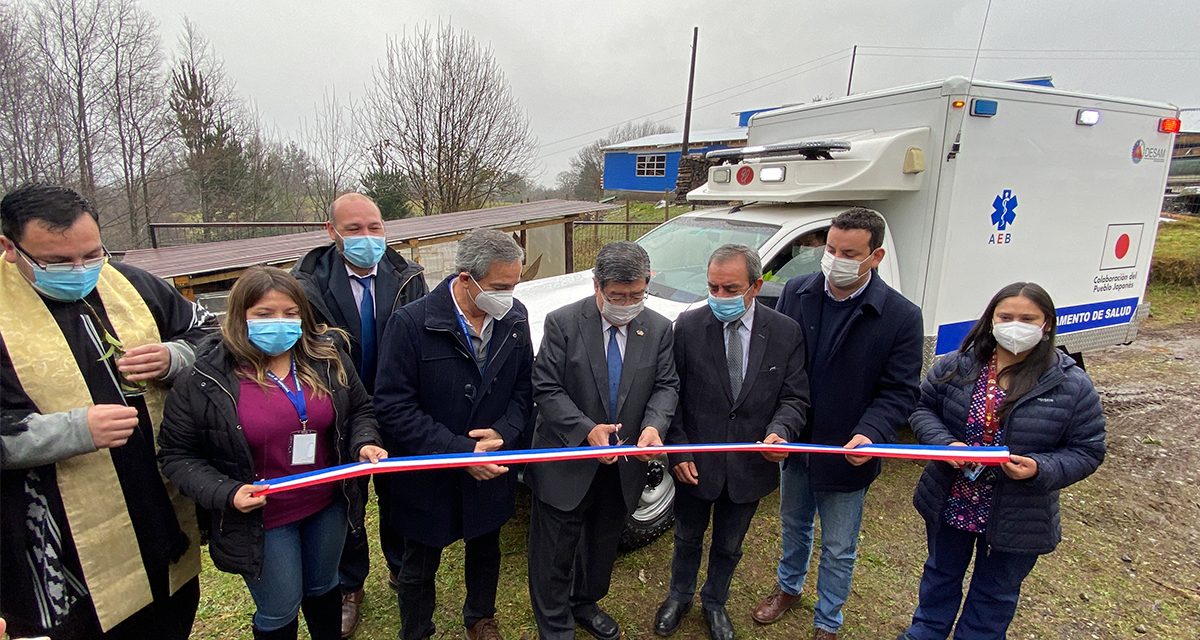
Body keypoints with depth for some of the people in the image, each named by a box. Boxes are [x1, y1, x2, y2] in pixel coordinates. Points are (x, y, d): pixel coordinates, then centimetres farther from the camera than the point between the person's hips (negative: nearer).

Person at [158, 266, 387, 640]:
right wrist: (225, 494, -21)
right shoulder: (205, 380, -16)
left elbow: (359, 409, 5)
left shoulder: (327, 358, -6)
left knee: (323, 587, 27)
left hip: (328, 505, 4)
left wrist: (364, 444, -15)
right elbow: (177, 454, -8)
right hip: (259, 521, -3)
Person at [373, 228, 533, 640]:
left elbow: (524, 384, 0)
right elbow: (393, 407, -22)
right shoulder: (412, 323, -23)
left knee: (486, 551, 26)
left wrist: (504, 432, -17)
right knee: (420, 565, 19)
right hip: (428, 478, -4)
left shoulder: (514, 318, -10)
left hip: (491, 470, 4)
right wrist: (459, 452, -26)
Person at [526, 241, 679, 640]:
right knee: (555, 552, 11)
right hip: (567, 461, -4)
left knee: (603, 544, 25)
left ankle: (585, 603, 50)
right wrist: (587, 430, -26)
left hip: (624, 465, 4)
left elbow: (666, 385, -1)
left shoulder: (659, 329, -3)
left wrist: (653, 426, -21)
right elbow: (546, 389, -14)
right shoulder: (562, 323, -14)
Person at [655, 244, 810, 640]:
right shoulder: (688, 327, -12)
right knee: (688, 538, 23)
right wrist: (678, 451, -12)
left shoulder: (786, 332, -9)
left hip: (750, 466, 1)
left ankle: (715, 603, 50)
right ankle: (680, 597, 50)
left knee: (729, 546, 23)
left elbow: (794, 398, -4)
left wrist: (781, 431, -25)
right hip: (695, 462, -1)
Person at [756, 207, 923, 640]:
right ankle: (788, 587, 52)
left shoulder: (901, 317, -15)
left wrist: (870, 435, -29)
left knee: (838, 548, 15)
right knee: (794, 524, 26)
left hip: (847, 454, -3)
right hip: (794, 442, 3)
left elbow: (899, 392, -12)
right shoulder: (796, 293, -7)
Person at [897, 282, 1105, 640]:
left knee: (995, 592, 22)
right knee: (941, 574, 25)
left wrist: (1040, 469, -26)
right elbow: (924, 409, -2)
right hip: (949, 502, 2)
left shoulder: (1072, 386, -13)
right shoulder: (957, 366, -10)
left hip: (1017, 518, -1)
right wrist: (946, 443, -21)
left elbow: (1086, 451, -8)